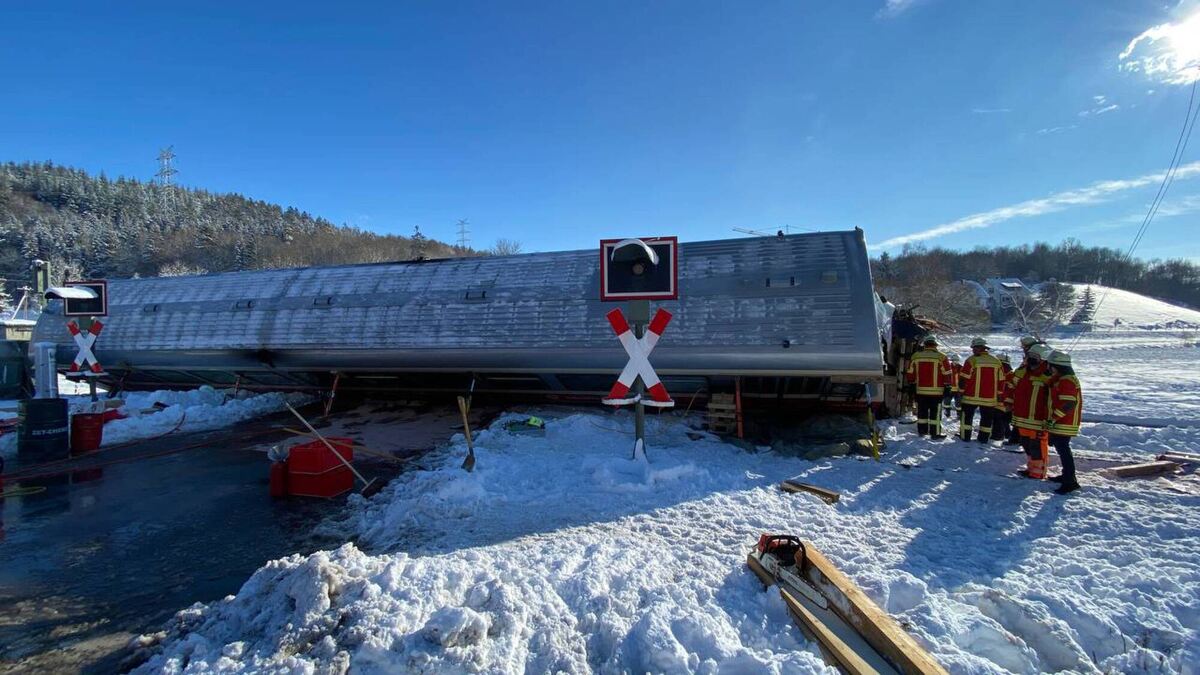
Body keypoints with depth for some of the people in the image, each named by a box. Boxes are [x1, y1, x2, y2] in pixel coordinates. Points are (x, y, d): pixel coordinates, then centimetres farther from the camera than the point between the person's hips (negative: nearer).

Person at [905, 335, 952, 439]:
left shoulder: (915, 356, 4)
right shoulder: (941, 357, -6)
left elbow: (910, 373, 9)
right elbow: (946, 374, -5)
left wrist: (911, 384, 18)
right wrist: (947, 387, 2)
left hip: (920, 391, 3)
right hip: (936, 391, -3)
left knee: (922, 412, 12)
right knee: (935, 413, 1)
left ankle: (921, 431, 20)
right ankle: (935, 433, 2)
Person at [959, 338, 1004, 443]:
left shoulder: (972, 360, -10)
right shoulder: (996, 361, 6)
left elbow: (964, 378, -10)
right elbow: (1001, 380, 10)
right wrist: (999, 395, 15)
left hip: (972, 396, -4)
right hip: (990, 398, 4)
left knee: (967, 415, 8)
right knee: (986, 418, 12)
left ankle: (965, 436, 10)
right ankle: (984, 438, 15)